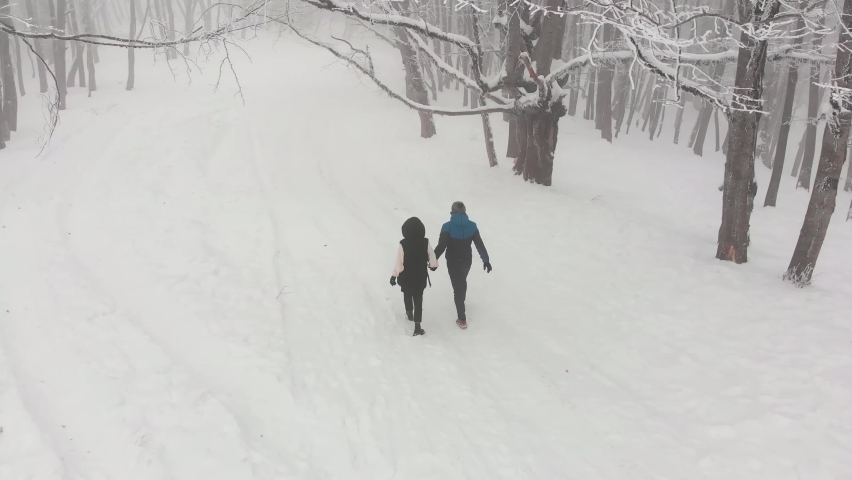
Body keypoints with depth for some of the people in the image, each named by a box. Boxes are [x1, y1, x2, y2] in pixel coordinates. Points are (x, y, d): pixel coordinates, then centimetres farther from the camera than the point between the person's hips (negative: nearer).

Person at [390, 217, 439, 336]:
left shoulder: (403, 244, -24)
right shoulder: (425, 242, -17)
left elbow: (399, 263, -20)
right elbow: (432, 259, -7)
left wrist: (394, 276, -5)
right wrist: (433, 266, 16)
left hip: (406, 278, -1)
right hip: (420, 277, 1)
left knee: (407, 295, 28)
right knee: (418, 299, 14)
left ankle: (409, 312, 52)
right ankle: (417, 327, 10)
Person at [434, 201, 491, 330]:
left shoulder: (448, 227, -21)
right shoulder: (472, 226, -10)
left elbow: (441, 246, -21)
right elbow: (480, 245, -5)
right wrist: (486, 260, 6)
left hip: (453, 262, -4)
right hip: (467, 260, 4)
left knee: (457, 286, 5)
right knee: (462, 281, 31)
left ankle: (462, 319, 6)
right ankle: (460, 300, 59)